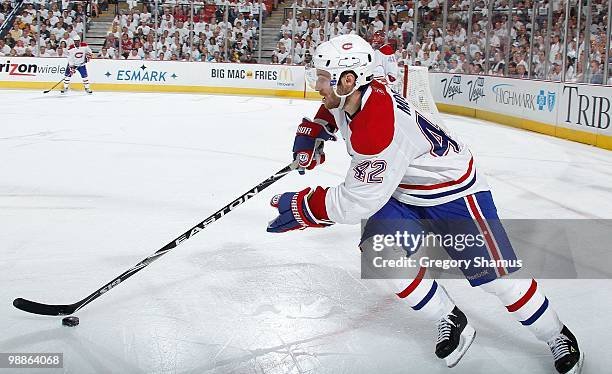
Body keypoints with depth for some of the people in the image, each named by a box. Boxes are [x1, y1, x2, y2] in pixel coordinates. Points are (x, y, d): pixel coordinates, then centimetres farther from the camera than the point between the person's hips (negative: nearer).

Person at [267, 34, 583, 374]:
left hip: (453, 191, -8)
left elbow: (355, 203, -34)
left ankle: (559, 339, 19)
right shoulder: (350, 96, -10)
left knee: (496, 275, -7)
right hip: (403, 194, 8)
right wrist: (312, 135, 5)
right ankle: (452, 323, 5)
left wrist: (302, 207, -25)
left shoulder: (380, 128, -38)